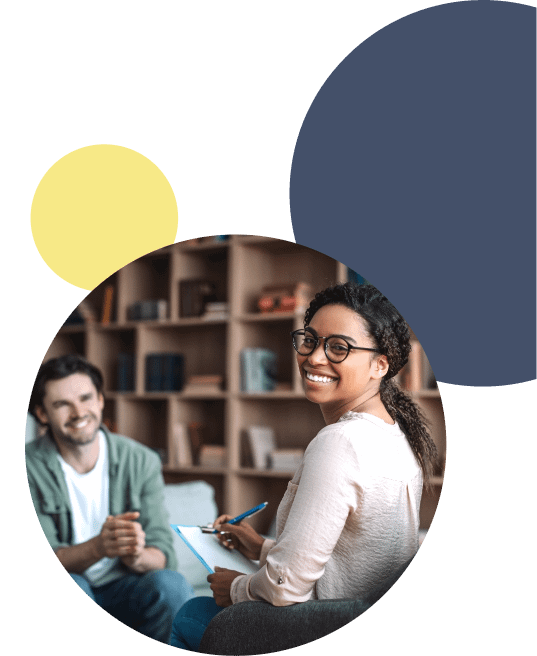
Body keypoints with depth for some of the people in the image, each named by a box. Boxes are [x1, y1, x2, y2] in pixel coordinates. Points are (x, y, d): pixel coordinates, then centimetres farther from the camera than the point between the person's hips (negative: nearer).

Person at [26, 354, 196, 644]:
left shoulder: (142, 461, -6)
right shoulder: (31, 468, -11)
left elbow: (163, 553, -8)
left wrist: (137, 557, -34)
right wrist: (99, 547, -36)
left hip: (121, 588, 2)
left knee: (172, 585, -28)